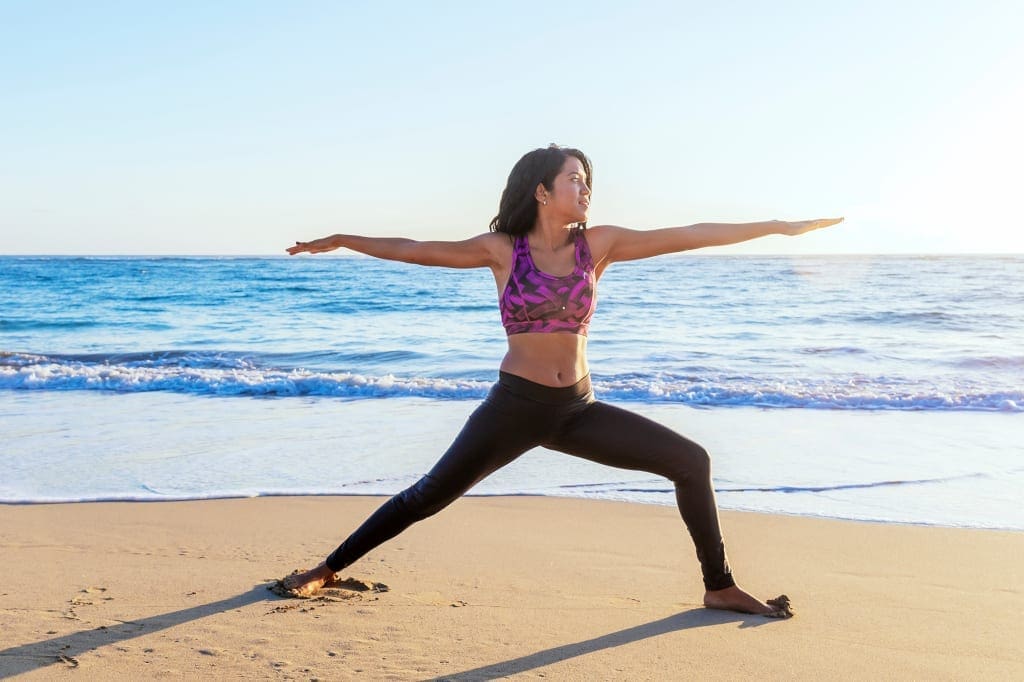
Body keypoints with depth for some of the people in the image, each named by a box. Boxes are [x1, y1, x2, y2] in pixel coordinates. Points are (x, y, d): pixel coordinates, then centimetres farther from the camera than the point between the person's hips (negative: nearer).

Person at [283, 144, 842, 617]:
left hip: (577, 409, 3)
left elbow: (689, 236, -2)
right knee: (429, 496, 0)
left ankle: (721, 588, 10)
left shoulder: (597, 244, 0)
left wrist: (779, 227, -2)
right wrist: (342, 241, 0)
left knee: (691, 461, -4)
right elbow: (414, 250, 1)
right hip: (514, 405, -3)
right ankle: (327, 570, 19)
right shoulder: (502, 250, -4)